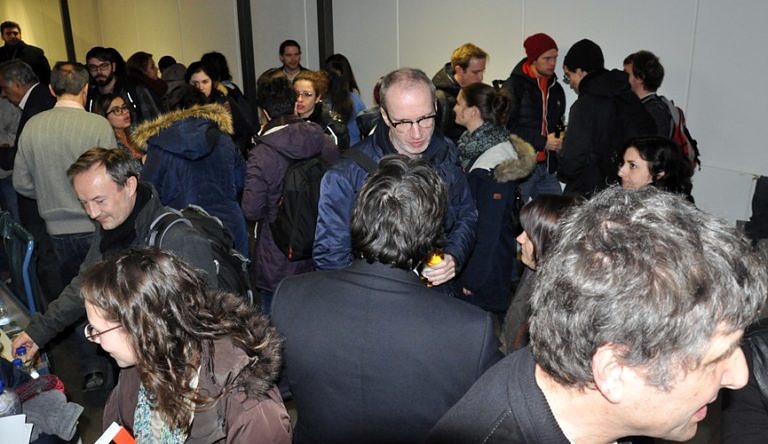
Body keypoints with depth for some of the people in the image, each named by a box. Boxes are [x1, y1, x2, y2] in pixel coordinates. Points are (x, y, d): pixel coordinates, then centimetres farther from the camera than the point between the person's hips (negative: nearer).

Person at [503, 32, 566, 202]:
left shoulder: (555, 88, 16)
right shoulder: (514, 85, -6)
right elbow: (507, 126, -13)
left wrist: (560, 136, 5)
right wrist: (542, 142, -15)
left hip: (547, 166, 6)